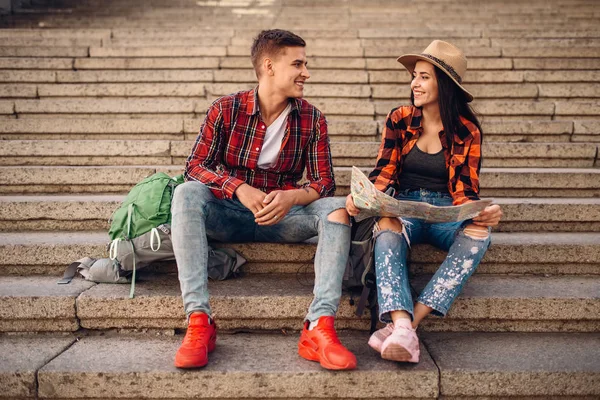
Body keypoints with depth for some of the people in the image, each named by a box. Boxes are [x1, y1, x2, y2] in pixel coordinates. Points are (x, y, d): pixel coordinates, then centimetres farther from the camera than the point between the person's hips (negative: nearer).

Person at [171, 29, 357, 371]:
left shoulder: (312, 119, 0)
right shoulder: (226, 110, -4)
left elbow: (324, 183, -3)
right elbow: (195, 166, -7)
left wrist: (291, 197, -26)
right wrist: (239, 188, -27)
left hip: (283, 218, 1)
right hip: (229, 215, -1)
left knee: (337, 208, -24)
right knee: (187, 193, -29)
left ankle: (319, 329, -34)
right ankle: (199, 321, -34)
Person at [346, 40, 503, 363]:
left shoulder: (467, 131, 1)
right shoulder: (399, 119, 4)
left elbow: (464, 190, -2)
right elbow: (384, 171, -1)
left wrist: (483, 213, -25)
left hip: (447, 215, 0)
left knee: (478, 231, -33)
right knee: (387, 226, -35)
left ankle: (409, 320, -39)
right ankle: (402, 328, -51)